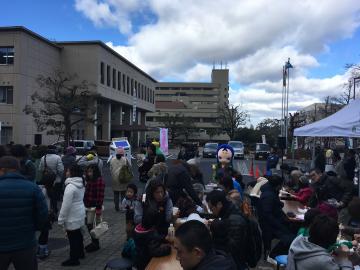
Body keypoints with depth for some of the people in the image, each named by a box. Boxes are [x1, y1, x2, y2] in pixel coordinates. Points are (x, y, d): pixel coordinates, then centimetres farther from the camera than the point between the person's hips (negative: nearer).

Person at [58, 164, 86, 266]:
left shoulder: (70, 187, -25)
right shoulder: (81, 184, 4)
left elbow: (66, 205, -24)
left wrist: (61, 219, -15)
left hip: (72, 217, -9)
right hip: (79, 214, 9)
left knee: (73, 237, 3)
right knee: (78, 234, 22)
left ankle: (74, 259, 15)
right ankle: (80, 253, 37)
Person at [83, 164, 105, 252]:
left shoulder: (100, 181, -18)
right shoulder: (89, 180, 8)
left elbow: (100, 196, -20)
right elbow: (87, 193, 14)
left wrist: (98, 210, -21)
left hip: (95, 208, -8)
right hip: (88, 207, 8)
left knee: (95, 226, 4)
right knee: (89, 225, 15)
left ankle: (95, 244, 21)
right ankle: (94, 242, 32)